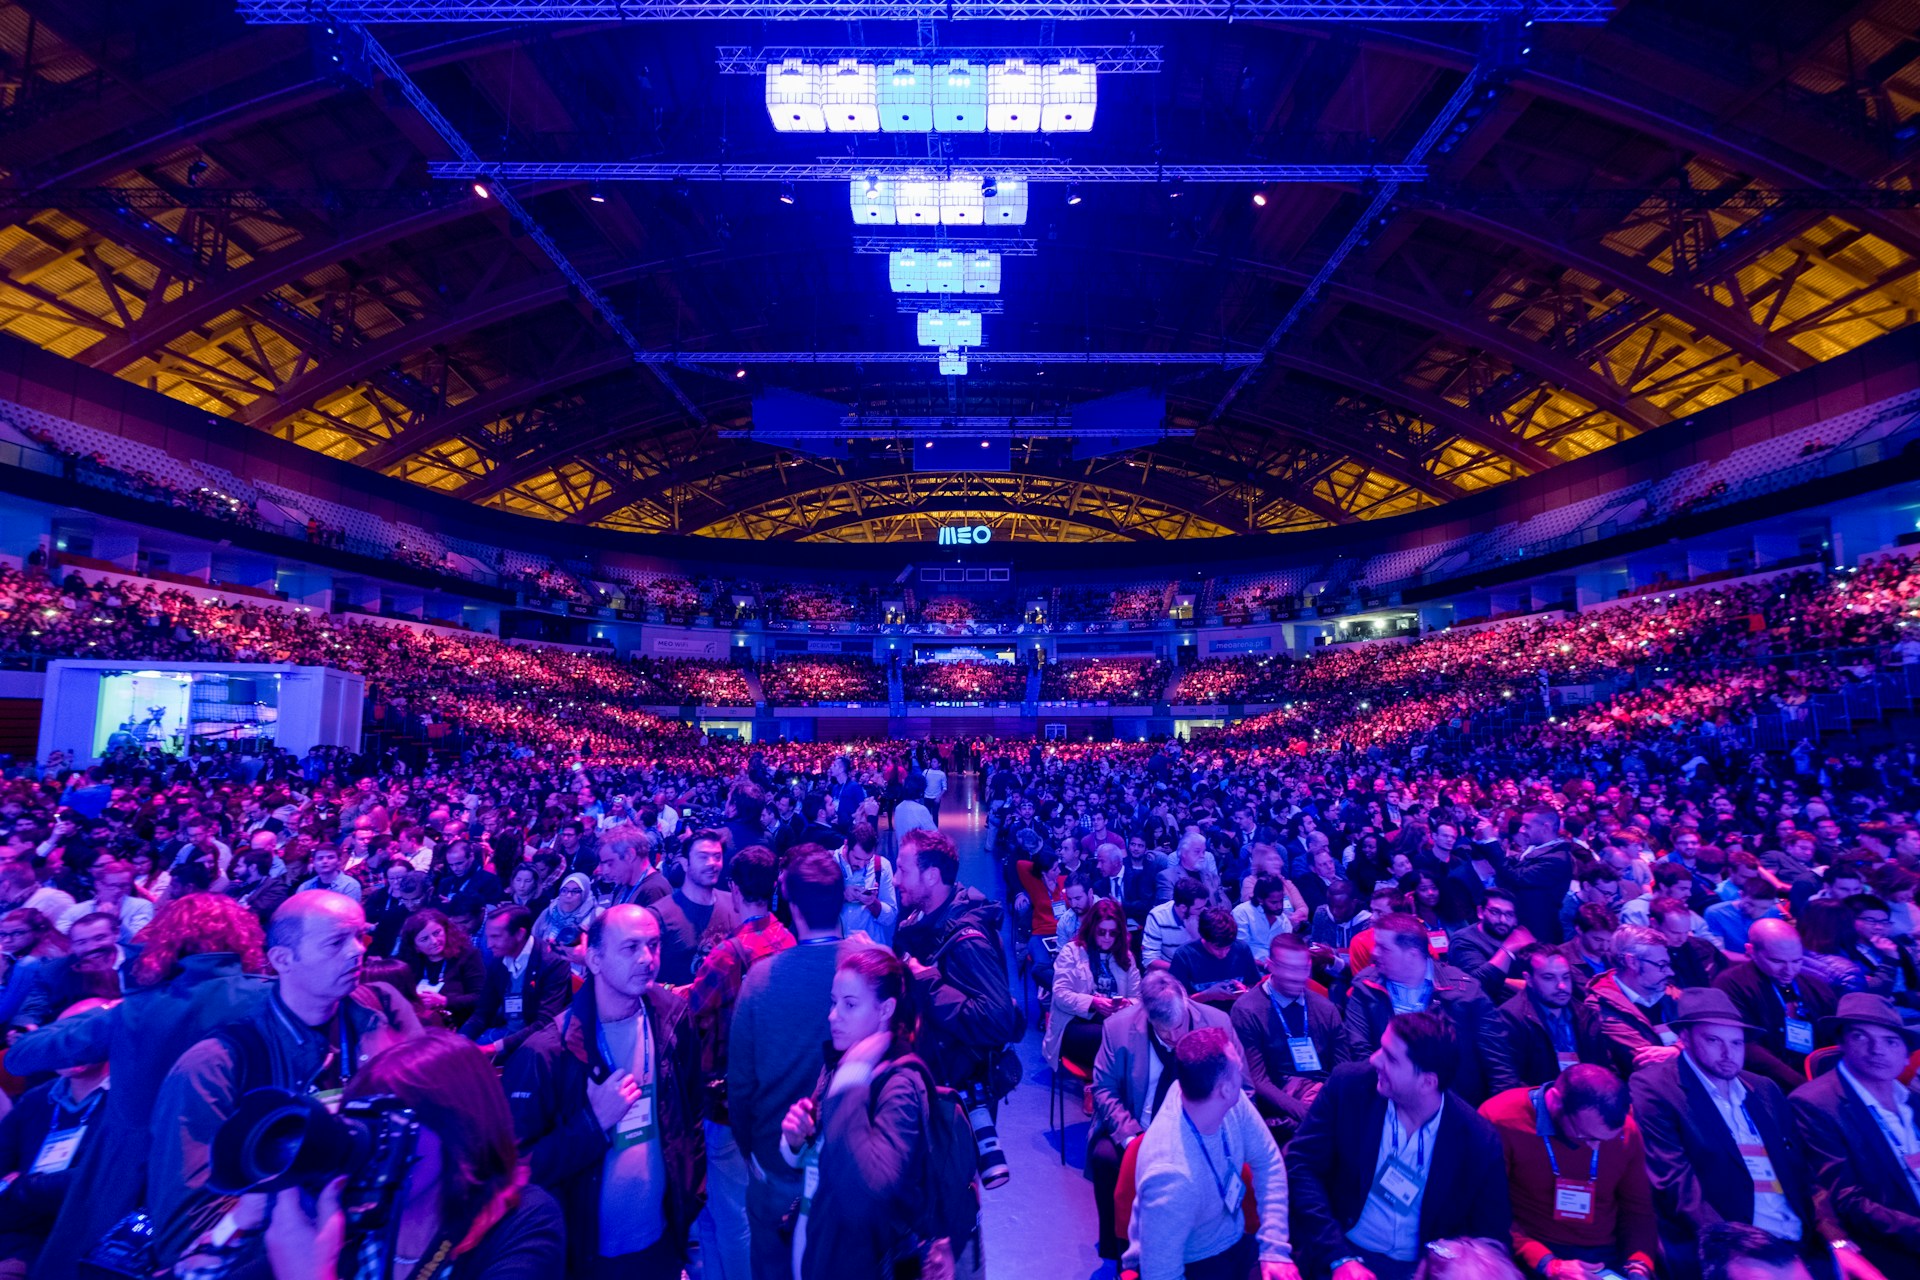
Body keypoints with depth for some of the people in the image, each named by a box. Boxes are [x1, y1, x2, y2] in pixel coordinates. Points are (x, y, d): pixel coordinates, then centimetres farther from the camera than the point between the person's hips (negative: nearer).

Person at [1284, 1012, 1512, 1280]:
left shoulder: (1479, 1142, -10)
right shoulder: (1348, 1085, -11)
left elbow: (1491, 1238, 1)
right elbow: (1301, 1165, -10)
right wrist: (1340, 1258, -18)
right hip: (1343, 1253, -1)